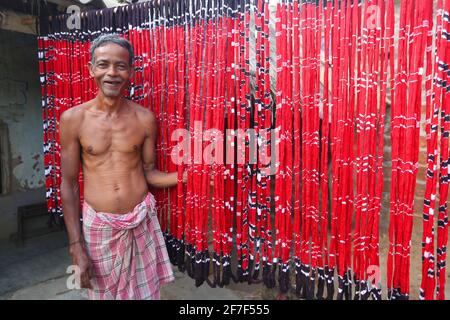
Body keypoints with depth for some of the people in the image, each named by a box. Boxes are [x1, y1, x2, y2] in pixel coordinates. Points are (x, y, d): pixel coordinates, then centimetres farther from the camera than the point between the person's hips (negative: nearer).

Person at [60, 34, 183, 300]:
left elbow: (149, 172, 3)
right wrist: (76, 246, -3)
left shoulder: (145, 118, -4)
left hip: (142, 222, 1)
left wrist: (185, 176, -15)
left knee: (145, 292, 15)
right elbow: (69, 184, -3)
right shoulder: (73, 119, -7)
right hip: (98, 225, 0)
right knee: (103, 293, 17)